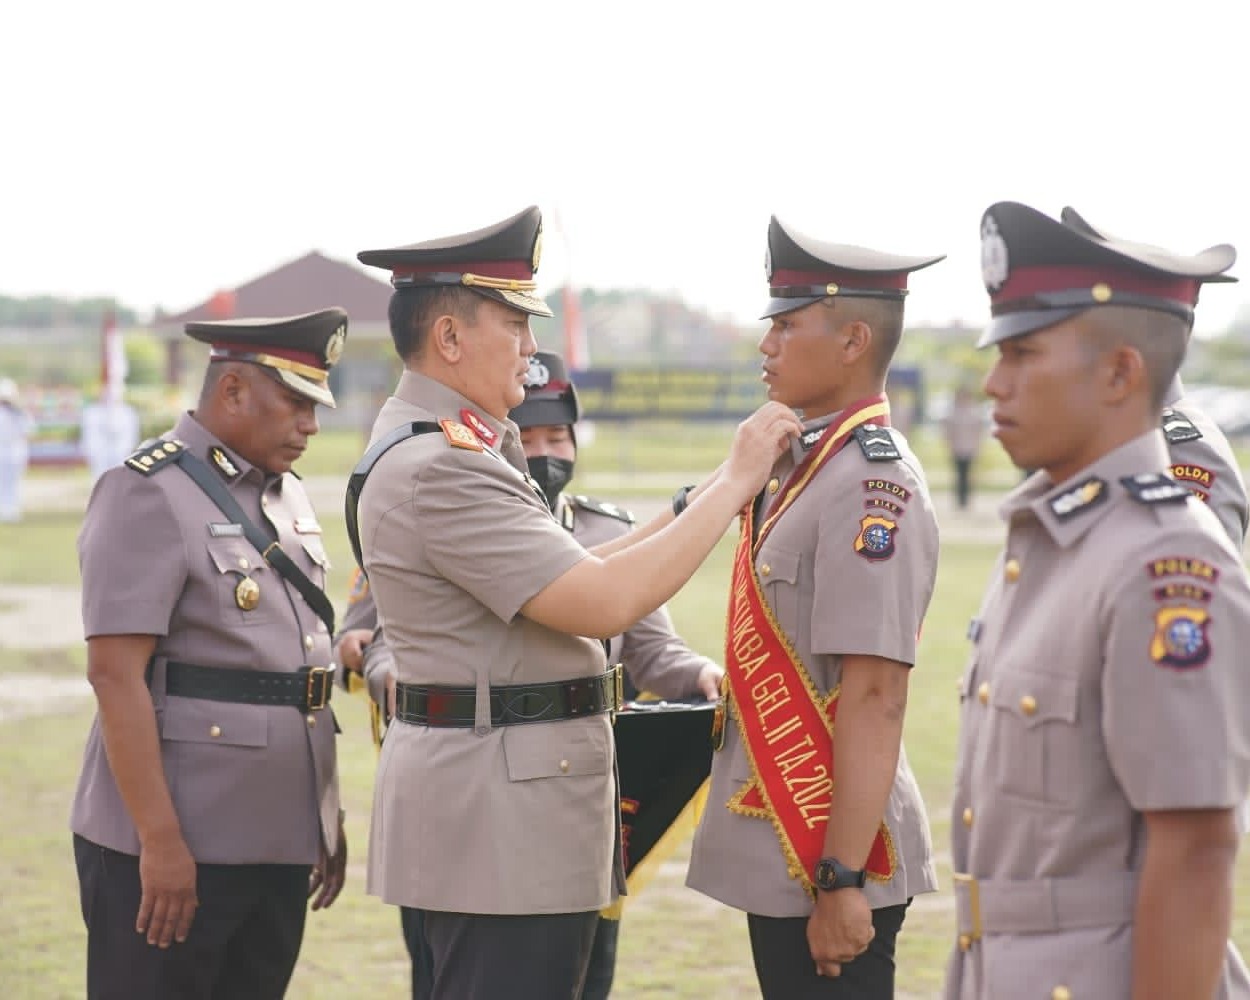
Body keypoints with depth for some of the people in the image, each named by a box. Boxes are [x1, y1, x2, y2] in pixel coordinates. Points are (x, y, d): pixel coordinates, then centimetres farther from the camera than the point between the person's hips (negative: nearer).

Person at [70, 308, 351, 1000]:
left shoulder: (288, 496, 15)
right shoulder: (148, 494, -11)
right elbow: (115, 674, -17)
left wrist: (328, 816, 18)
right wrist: (161, 841, -20)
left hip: (280, 841, 8)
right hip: (171, 848, -8)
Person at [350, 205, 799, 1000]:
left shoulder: (448, 448, 14)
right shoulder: (435, 469, -20)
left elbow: (571, 577, 16)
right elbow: (605, 605, -24)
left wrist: (706, 498, 11)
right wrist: (734, 482, -16)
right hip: (499, 812, -11)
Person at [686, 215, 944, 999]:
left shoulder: (872, 481, -17)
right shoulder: (801, 466, 11)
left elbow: (876, 699, -22)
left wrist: (843, 880, -23)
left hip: (827, 856, -9)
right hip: (779, 853, 9)